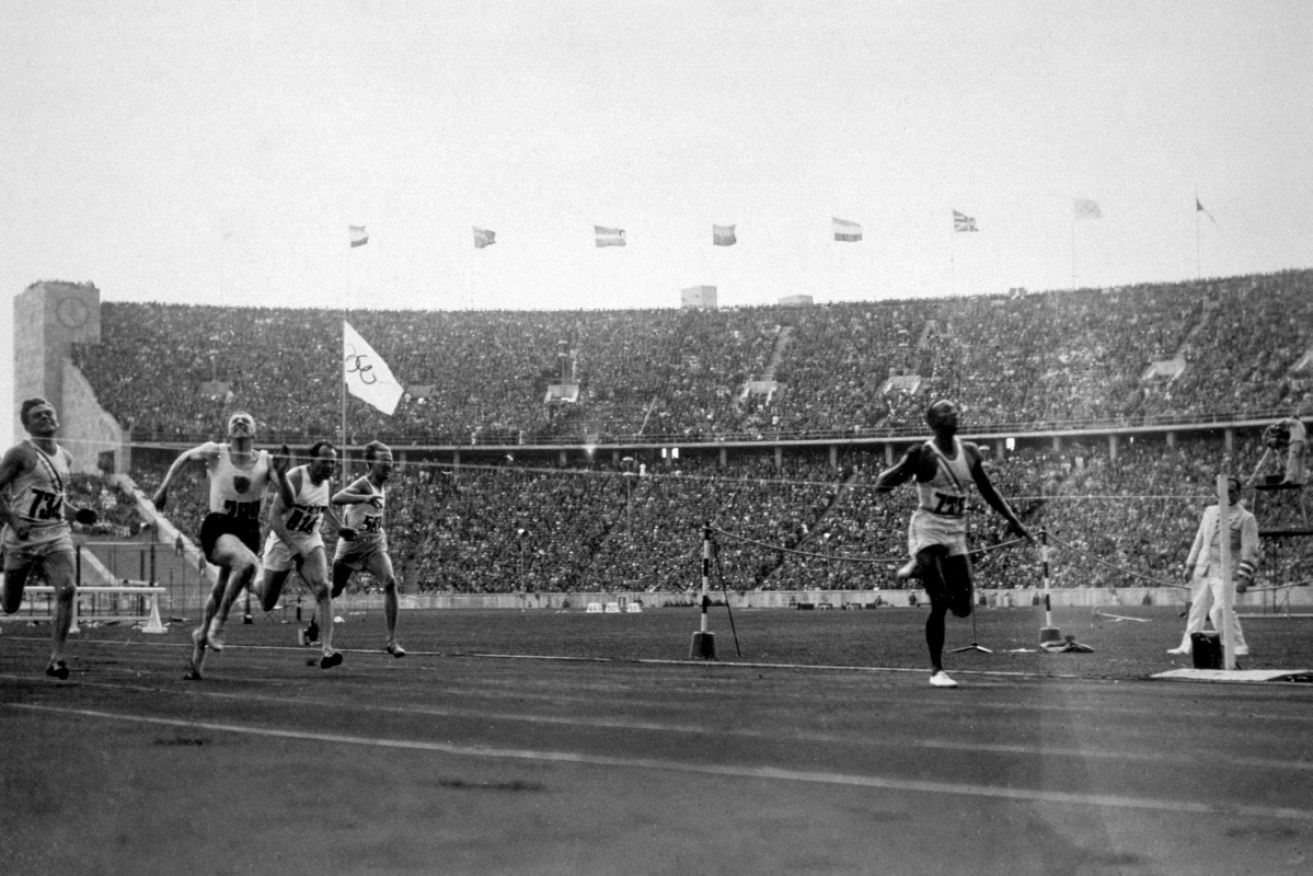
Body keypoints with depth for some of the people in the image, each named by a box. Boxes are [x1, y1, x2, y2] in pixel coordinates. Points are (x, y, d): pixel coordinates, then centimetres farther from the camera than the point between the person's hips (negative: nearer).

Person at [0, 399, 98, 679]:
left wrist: (76, 514, 8)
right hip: (23, 538, -4)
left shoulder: (65, 458, 13)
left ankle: (56, 658, -15)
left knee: (68, 590, -19)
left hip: (57, 535, 4)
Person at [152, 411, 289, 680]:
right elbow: (185, 457, 15)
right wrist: (164, 488, 14)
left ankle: (202, 637, 37)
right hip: (218, 528, -3)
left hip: (249, 532, 3)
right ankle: (217, 623, -19)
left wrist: (281, 474, -23)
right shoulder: (215, 452, -4)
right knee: (247, 563, -33)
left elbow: (288, 502, -6)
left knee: (221, 591, 12)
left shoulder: (266, 461, -1)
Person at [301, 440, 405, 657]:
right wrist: (365, 498, -52)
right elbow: (336, 498, -40)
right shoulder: (362, 485, -19)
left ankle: (391, 640, -16)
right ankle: (311, 630, 38)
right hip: (352, 543, -5)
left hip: (375, 544, 5)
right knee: (334, 590, 11)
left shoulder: (383, 488, 4)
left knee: (390, 582, -18)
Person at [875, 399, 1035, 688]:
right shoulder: (924, 455, -11)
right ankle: (936, 670, -2)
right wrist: (908, 466, -34)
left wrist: (1015, 522, 15)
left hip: (957, 534, 6)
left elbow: (988, 491, 18)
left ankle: (922, 568, 26)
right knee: (940, 604, -16)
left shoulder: (969, 452, 6)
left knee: (962, 608, 1)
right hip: (928, 531, -6)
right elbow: (881, 486, -15)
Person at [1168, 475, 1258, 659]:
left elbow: (1250, 550, -8)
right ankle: (1187, 646, 22)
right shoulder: (1210, 511, 14)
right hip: (1203, 568, 6)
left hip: (1224, 570, -6)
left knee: (1220, 609, -18)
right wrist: (1190, 565, 14)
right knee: (1197, 608, 11)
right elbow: (1199, 539, 18)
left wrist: (1244, 577, -16)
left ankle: (1239, 647, -7)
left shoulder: (1246, 518, -4)